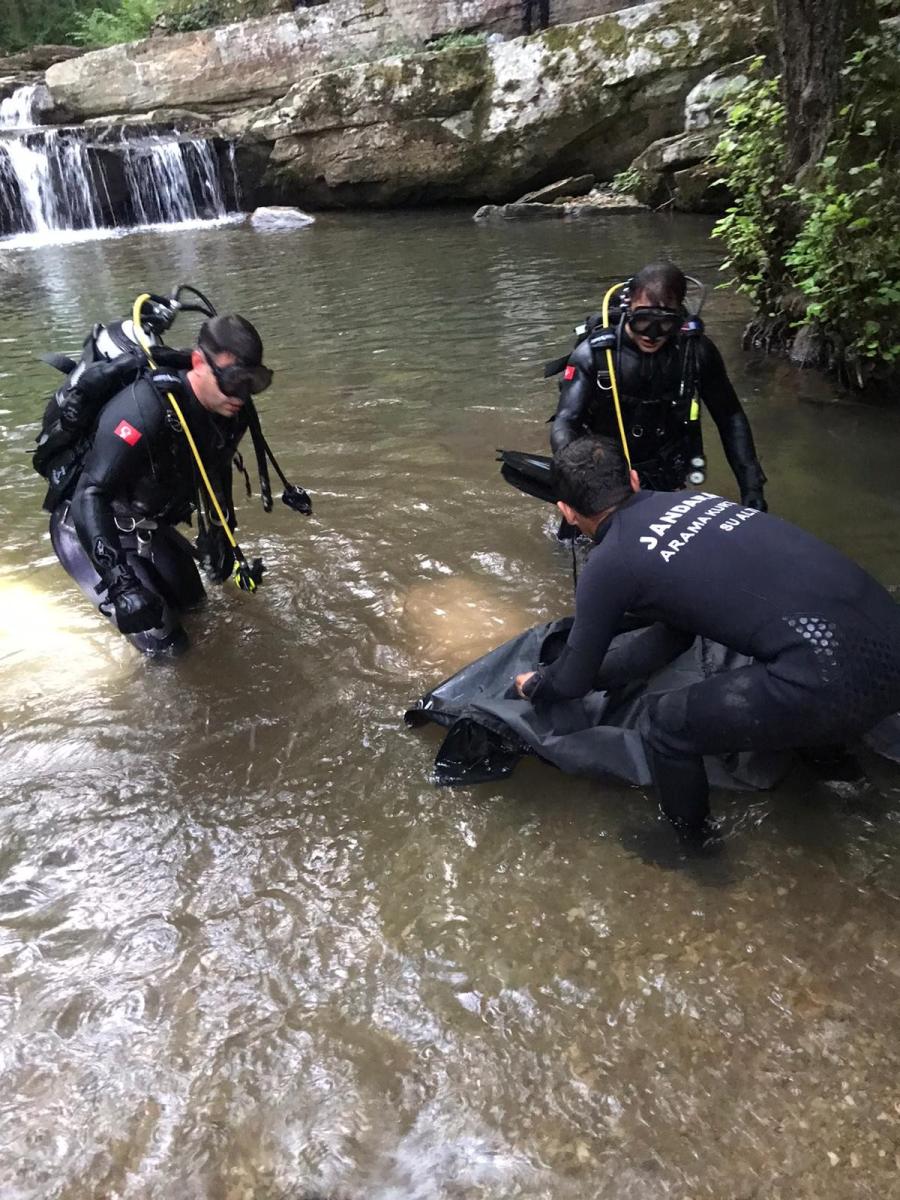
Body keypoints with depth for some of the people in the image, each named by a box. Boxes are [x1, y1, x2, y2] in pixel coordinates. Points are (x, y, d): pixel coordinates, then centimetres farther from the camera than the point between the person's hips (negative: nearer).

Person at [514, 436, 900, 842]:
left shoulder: (607, 564, -1)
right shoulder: (689, 500, 20)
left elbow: (573, 681, 14)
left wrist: (534, 686, 36)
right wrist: (591, 674, 40)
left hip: (838, 679, -8)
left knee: (670, 723, 11)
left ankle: (687, 845, 34)